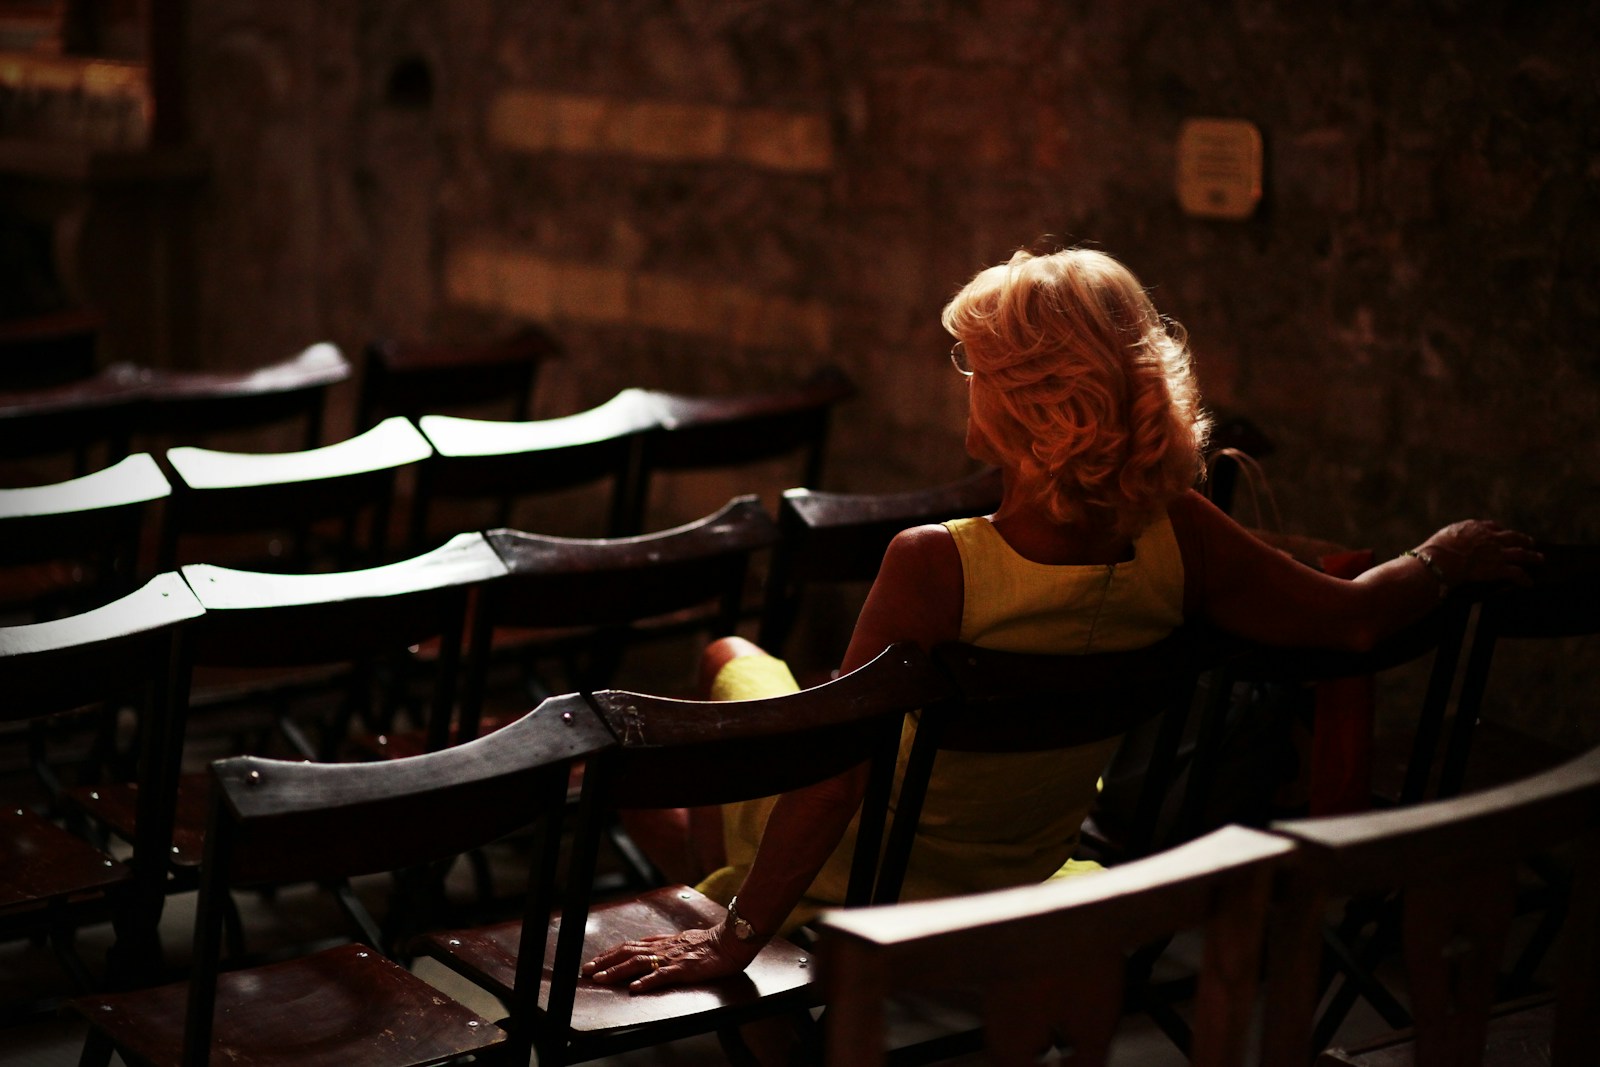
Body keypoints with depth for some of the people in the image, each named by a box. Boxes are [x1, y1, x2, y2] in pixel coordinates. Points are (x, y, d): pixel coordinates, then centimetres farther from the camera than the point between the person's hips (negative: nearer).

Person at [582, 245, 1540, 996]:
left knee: (730, 655, 25)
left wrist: (735, 940, -27)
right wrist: (1445, 557, 2)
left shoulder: (935, 569, -39)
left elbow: (837, 776, -35)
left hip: (854, 884, -4)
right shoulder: (1175, 538, -26)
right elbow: (1353, 619, -18)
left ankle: (698, 838, 49)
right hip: (1018, 889, 5)